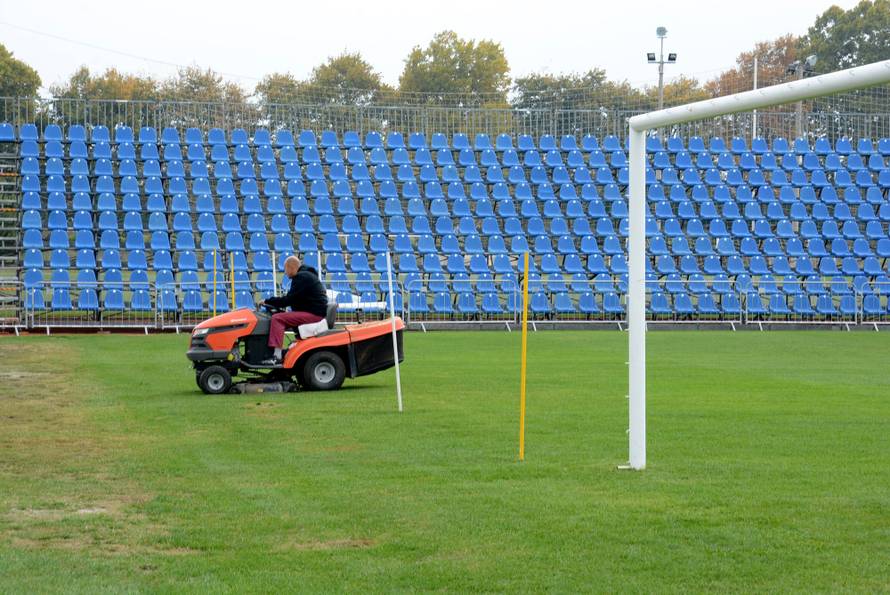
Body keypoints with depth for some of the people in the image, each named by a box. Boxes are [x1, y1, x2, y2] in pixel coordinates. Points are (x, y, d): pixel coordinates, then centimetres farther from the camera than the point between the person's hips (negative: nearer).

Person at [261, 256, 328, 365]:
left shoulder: (301, 277, -12)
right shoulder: (307, 275, 21)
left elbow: (289, 299, -17)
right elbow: (292, 299, 22)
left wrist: (267, 301, -7)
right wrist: (273, 302, 12)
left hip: (313, 314, -11)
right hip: (316, 312, 11)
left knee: (277, 318, -16)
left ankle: (277, 357, -24)